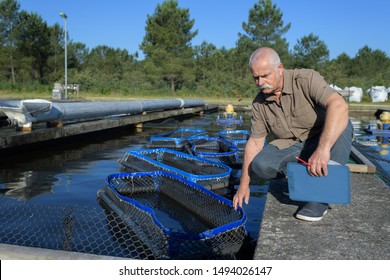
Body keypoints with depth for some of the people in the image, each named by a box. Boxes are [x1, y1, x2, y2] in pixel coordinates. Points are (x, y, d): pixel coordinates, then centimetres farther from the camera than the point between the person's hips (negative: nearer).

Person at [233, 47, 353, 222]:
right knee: (260, 165, -25)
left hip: (324, 140, -2)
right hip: (289, 148, 3)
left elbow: (339, 106, -35)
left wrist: (323, 149, -49)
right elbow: (254, 142, 0)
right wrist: (244, 184, -4)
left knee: (342, 125, -35)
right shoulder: (259, 103, -4)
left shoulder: (307, 79, -19)